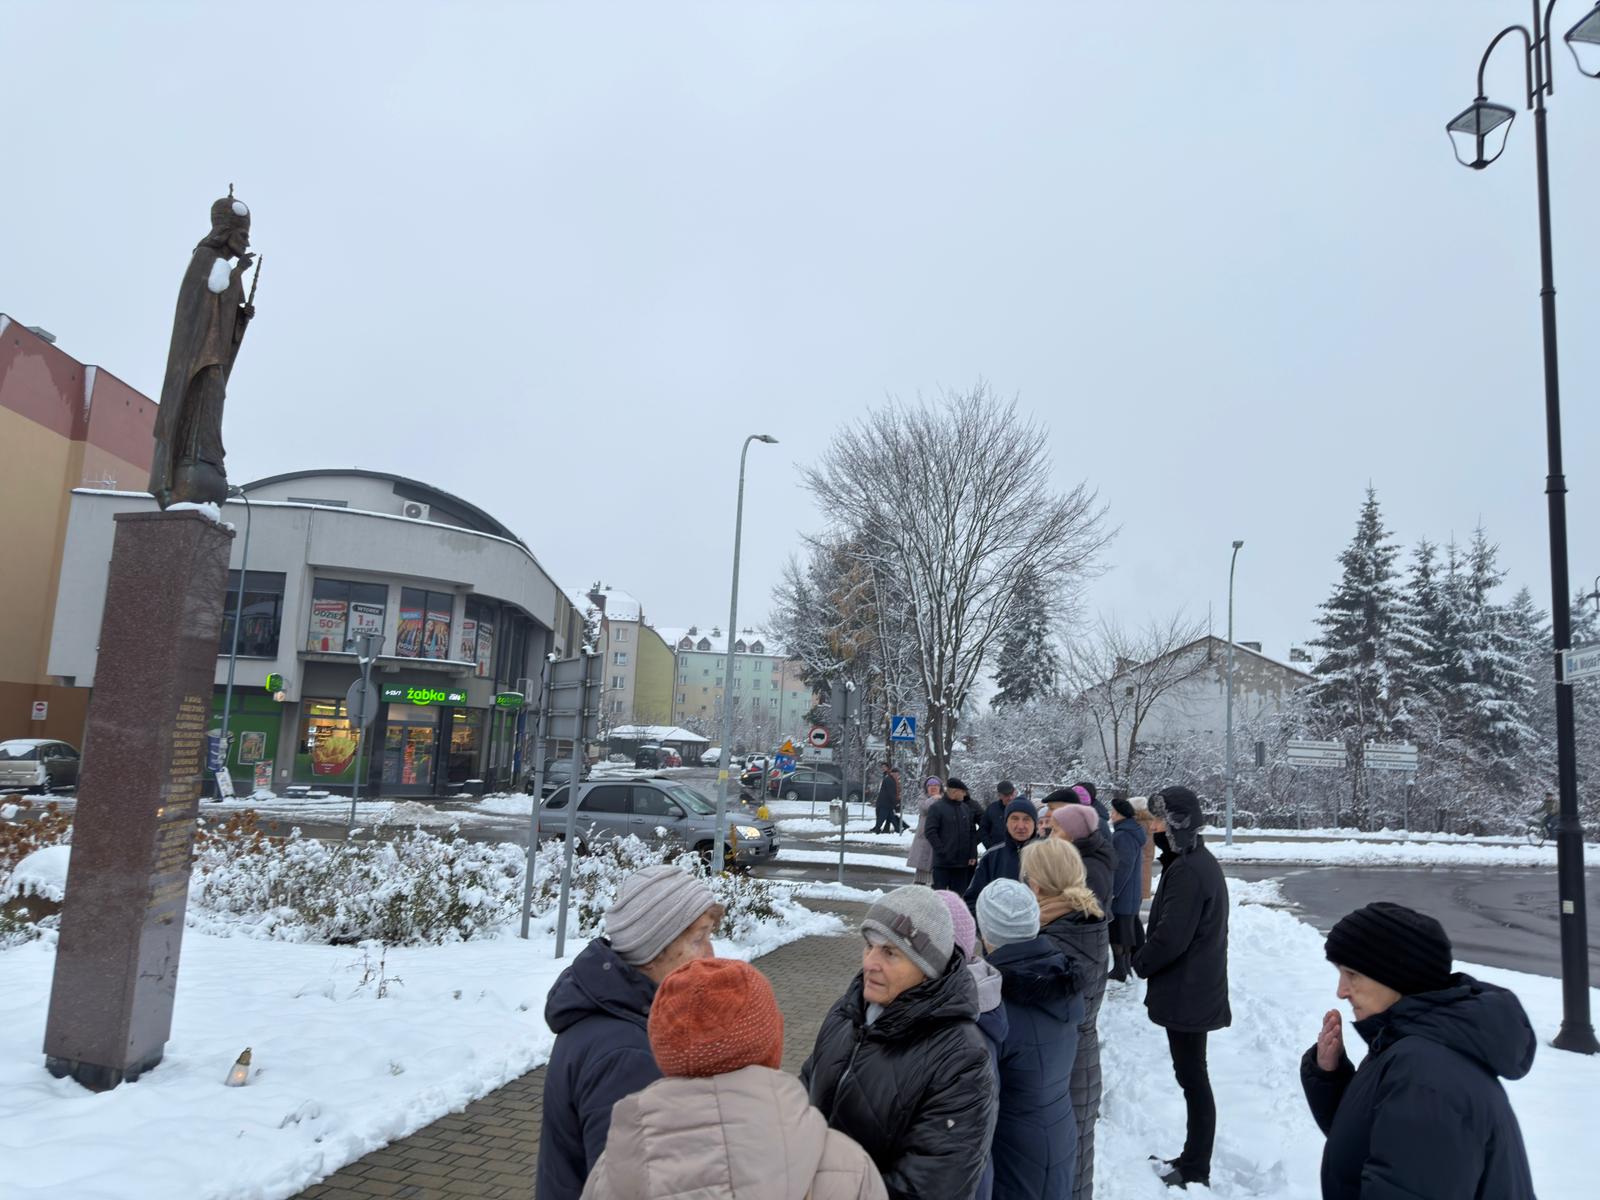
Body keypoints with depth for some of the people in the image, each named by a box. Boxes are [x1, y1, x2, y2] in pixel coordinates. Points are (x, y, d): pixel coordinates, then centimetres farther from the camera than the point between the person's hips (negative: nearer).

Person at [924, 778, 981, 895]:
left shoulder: (966, 808, 11)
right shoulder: (936, 808, -7)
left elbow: (973, 832, 15)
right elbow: (930, 832, -11)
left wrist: (973, 855, 6)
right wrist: (942, 851, -16)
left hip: (963, 862, 6)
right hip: (943, 862, -5)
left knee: (959, 893, 10)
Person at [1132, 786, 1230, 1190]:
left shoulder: (1187, 870, -23)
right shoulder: (1200, 861, 10)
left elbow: (1171, 937, -25)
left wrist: (1140, 962, -8)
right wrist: (1147, 958, 10)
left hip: (1185, 993, -10)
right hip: (1197, 988, 10)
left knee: (1192, 1078, 0)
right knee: (1192, 1076, 17)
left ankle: (1195, 1172, 11)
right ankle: (1193, 1159, 29)